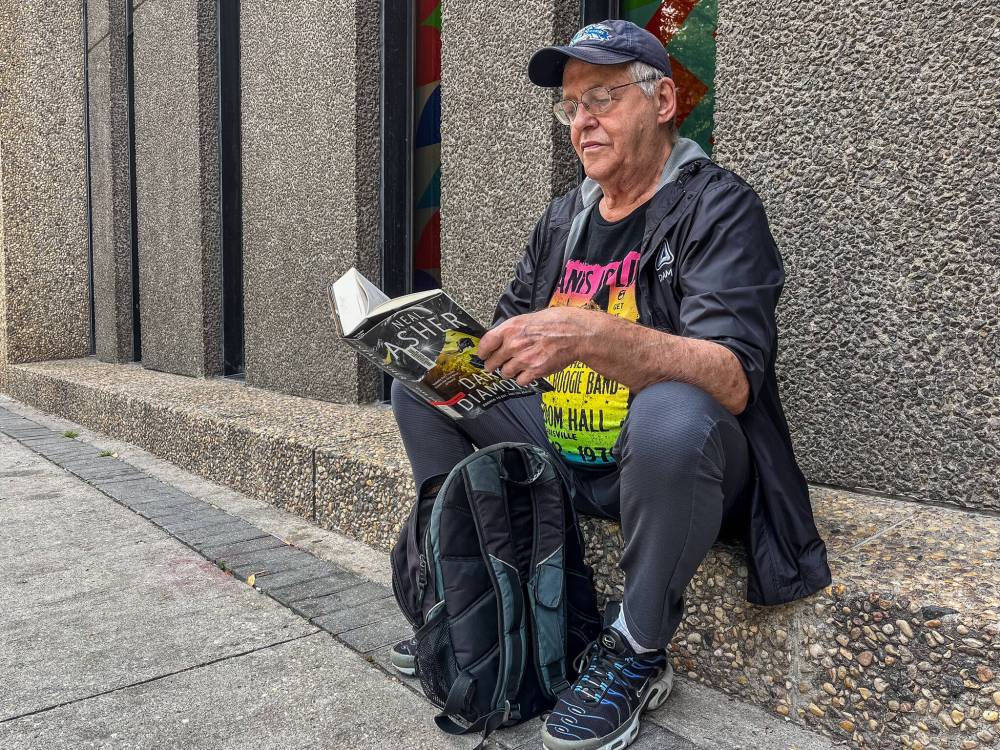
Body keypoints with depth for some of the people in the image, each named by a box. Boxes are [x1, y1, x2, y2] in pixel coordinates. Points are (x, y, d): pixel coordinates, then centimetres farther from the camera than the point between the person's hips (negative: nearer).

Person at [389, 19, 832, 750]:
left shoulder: (717, 207, -12)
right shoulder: (564, 218, 9)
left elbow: (732, 380, -27)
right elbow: (503, 344, 11)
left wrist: (591, 338, -42)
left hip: (679, 460, -6)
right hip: (566, 452, 7)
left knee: (671, 414, -40)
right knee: (419, 389, 4)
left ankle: (636, 654, -14)